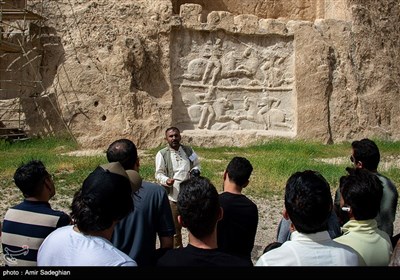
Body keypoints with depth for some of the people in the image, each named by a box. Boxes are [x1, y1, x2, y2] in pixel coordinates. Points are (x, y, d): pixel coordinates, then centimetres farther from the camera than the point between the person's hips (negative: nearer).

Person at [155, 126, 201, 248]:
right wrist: (167, 181, -28)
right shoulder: (162, 154, -7)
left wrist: (196, 170, -7)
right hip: (172, 195, -3)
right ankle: (177, 248, 25)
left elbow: (197, 164, 16)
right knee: (175, 226, 8)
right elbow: (159, 174, -7)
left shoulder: (189, 150, 4)